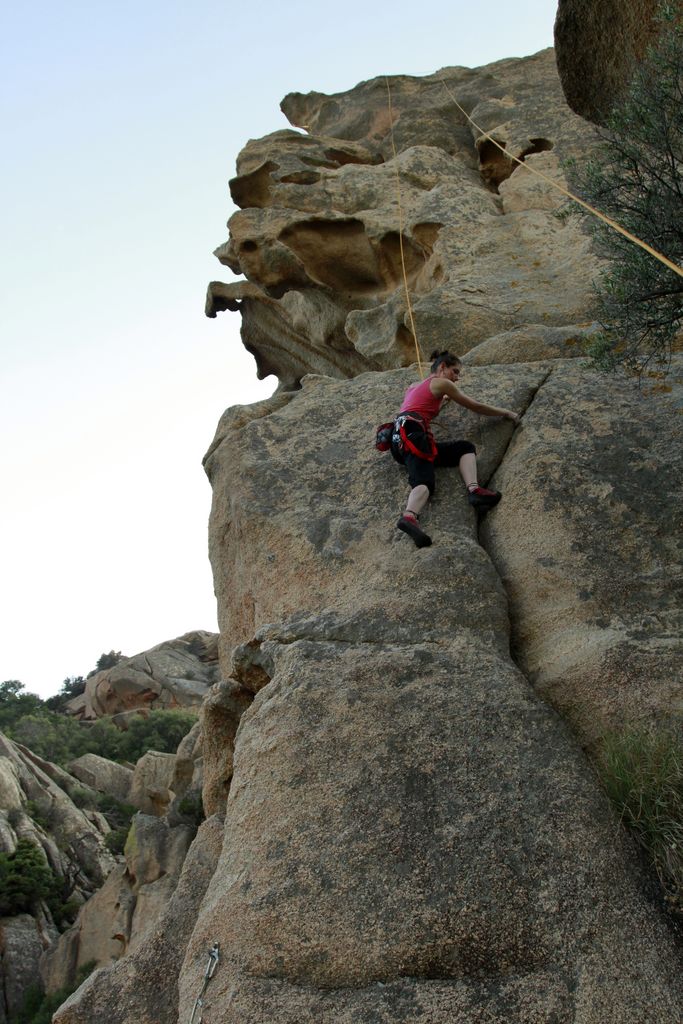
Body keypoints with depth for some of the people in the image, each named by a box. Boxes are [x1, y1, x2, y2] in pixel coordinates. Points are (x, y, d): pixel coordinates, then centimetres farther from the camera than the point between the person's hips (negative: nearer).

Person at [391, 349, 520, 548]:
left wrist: (443, 398, 64)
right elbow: (476, 407, 18)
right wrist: (506, 412, 28)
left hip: (398, 441, 7)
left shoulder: (414, 388, 34)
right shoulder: (441, 383, 13)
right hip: (411, 433, -7)